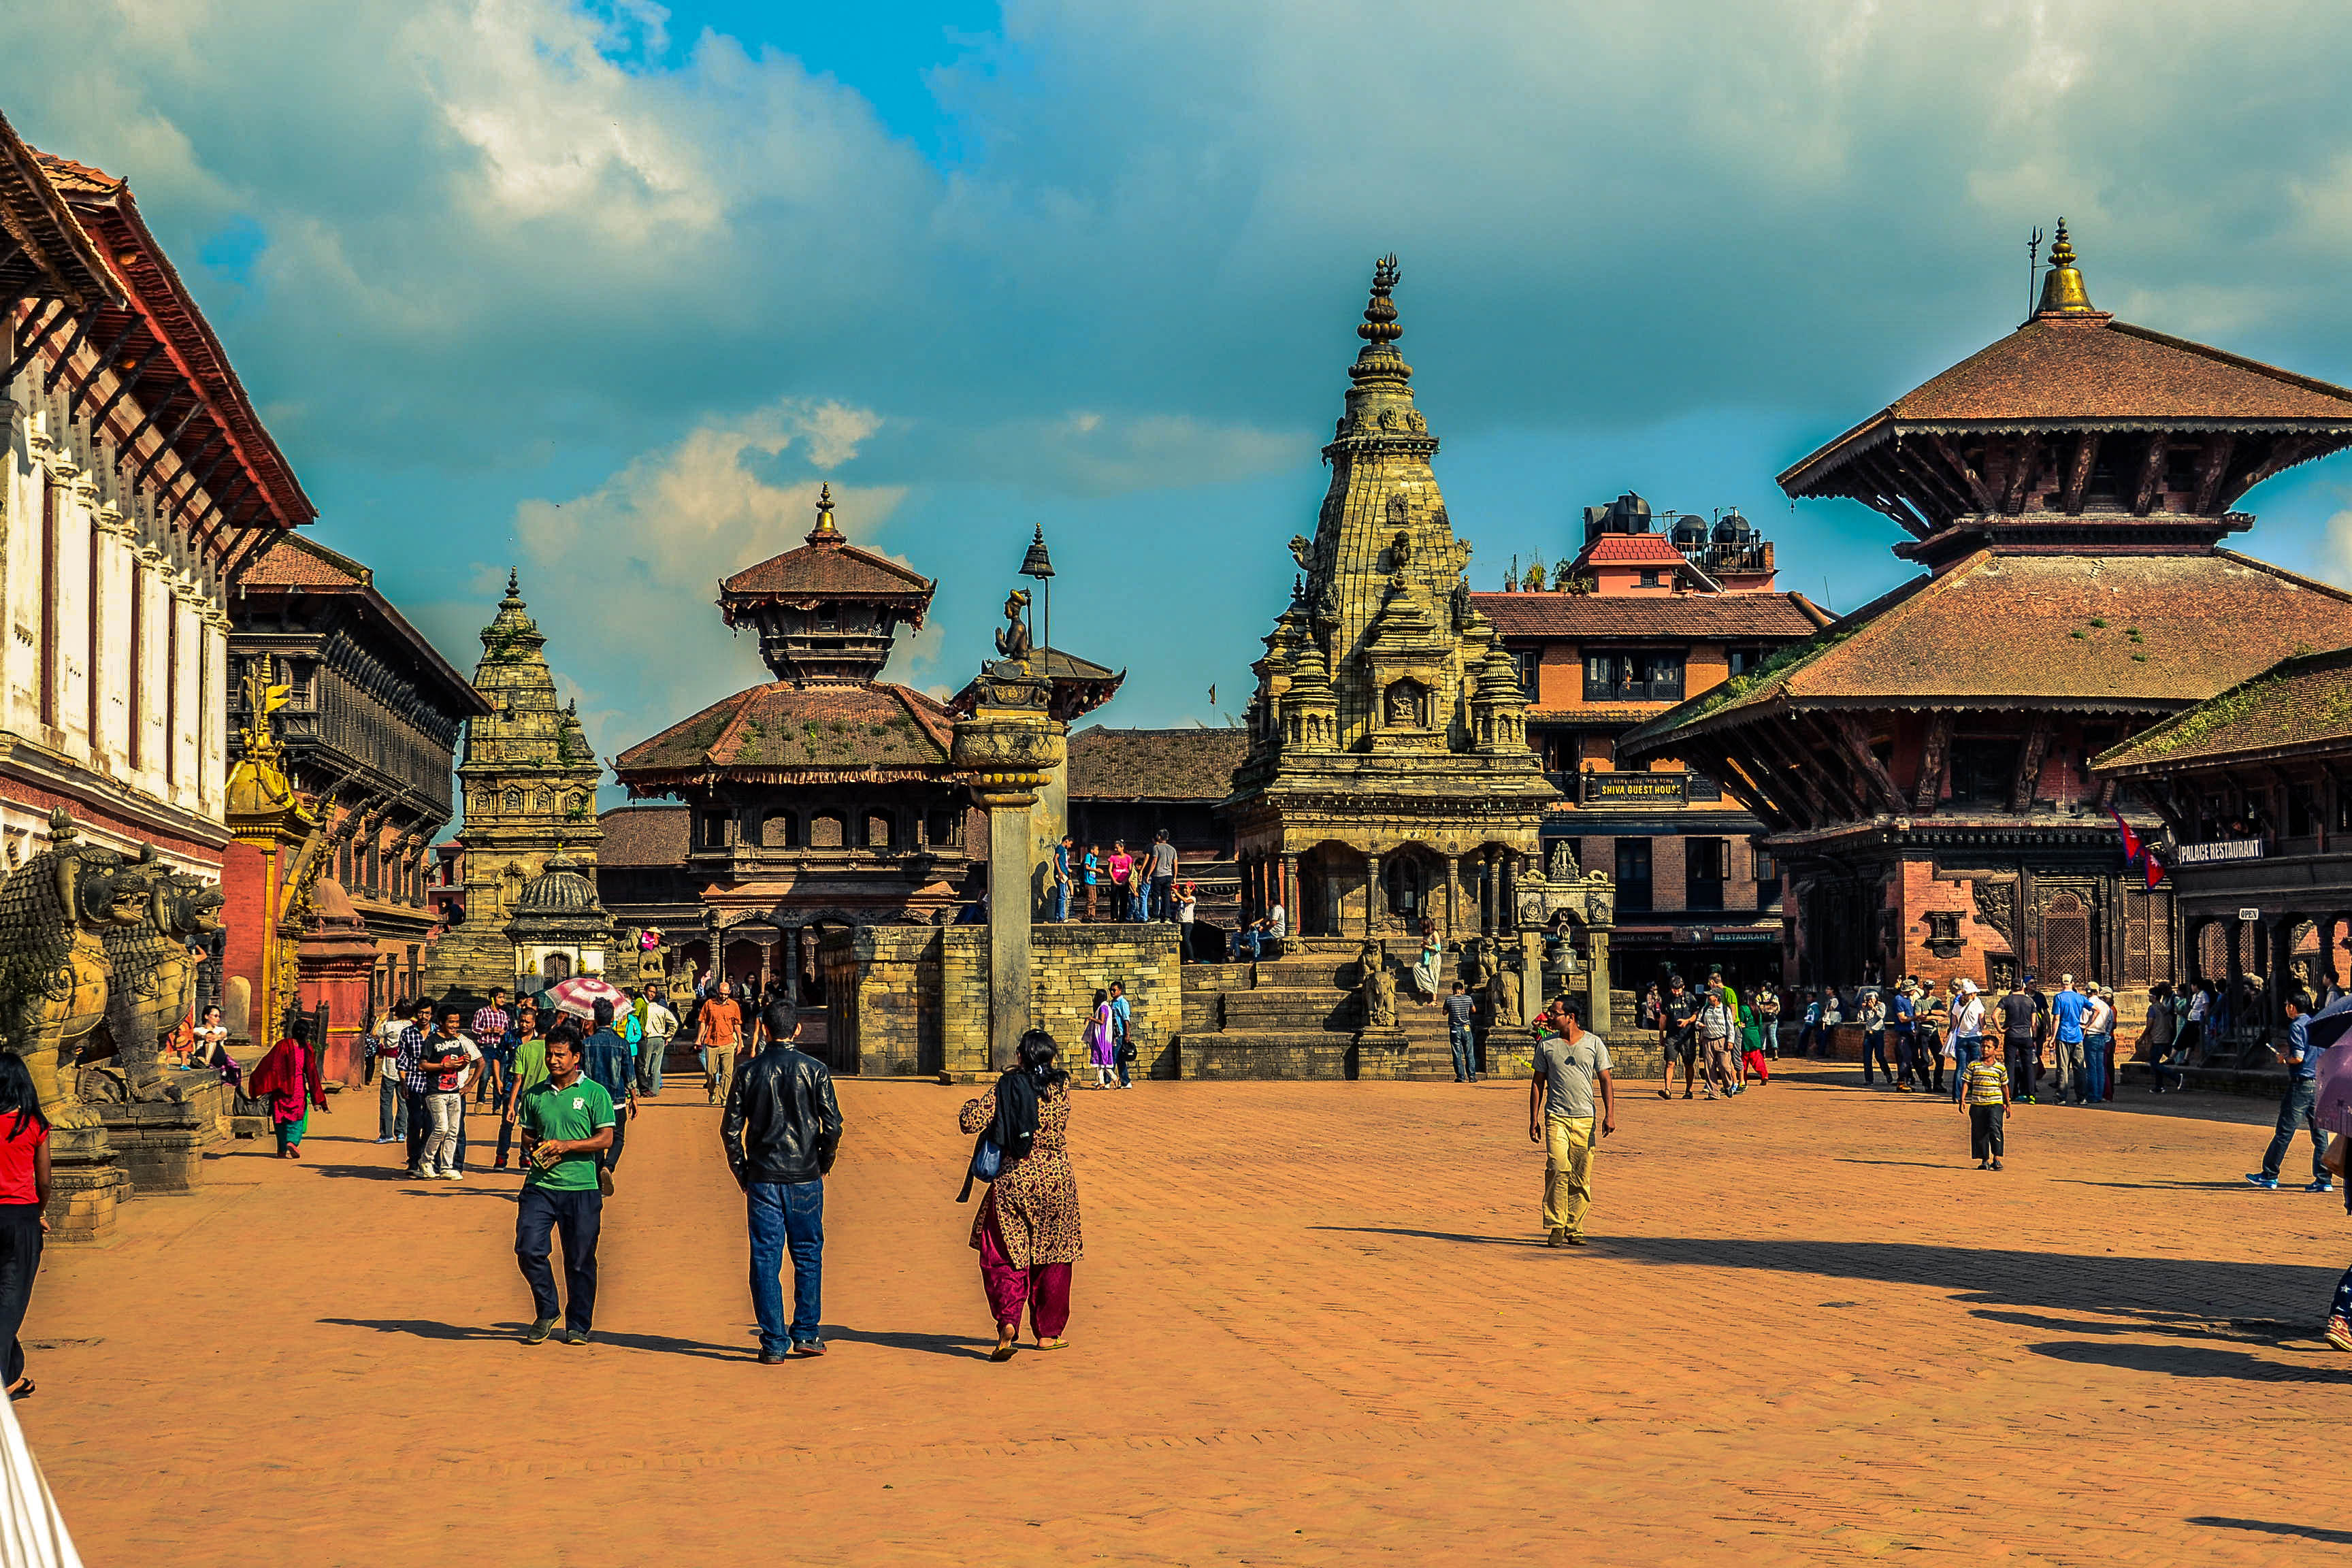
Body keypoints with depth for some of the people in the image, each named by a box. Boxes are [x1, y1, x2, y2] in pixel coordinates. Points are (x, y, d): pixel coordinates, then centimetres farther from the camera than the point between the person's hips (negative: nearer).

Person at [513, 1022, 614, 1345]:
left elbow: (606, 1139, -4)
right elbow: (527, 1135, 20)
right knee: (528, 1249, -10)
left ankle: (578, 1326, 17)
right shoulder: (535, 1095, 11)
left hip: (582, 1188, -3)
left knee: (580, 1260, 2)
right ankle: (546, 1312, 12)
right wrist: (533, 1150, -3)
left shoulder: (595, 1093, 0)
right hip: (540, 1185, 3)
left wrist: (565, 1145, -15)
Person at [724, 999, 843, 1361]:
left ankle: (774, 1342, 3)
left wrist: (743, 1174, 10)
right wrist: (822, 1164, 10)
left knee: (765, 1260, 4)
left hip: (763, 1178, 0)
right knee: (808, 1255, 13)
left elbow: (730, 1130, -1)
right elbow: (832, 1126, -6)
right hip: (805, 1178, 0)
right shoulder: (814, 1070, -3)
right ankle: (806, 1333, 13)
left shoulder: (748, 1072, 0)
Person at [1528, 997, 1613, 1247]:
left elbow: (1605, 1081, 7)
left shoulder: (1594, 1043, 6)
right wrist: (1534, 1119, 7)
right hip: (1556, 1118, -1)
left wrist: (1610, 1114, -4)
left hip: (1586, 1119, 1)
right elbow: (1538, 1083, 12)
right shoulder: (1546, 1045, 7)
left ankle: (1574, 1229, 11)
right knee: (1558, 1170, -16)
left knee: (1581, 1177, 1)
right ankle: (1556, 1227, -9)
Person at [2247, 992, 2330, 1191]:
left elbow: (2298, 1057, -19)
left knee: (2285, 1132, -1)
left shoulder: (2296, 1026, -10)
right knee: (2319, 1133, 7)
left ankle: (2269, 1176, 4)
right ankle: (2324, 1180, 6)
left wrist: (2283, 1058, 1)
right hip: (2319, 1083, 7)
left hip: (2302, 1084, -7)